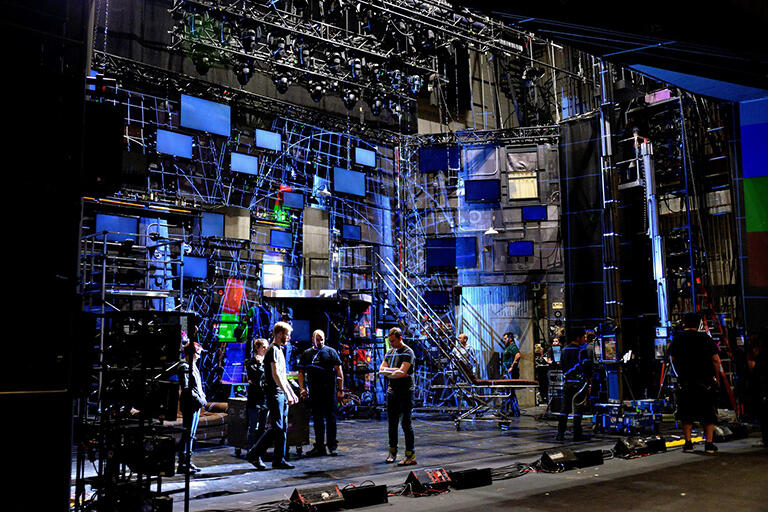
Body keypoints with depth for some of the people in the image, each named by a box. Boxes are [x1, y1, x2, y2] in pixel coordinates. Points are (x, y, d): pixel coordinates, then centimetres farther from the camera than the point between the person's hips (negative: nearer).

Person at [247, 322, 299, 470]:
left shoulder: (279, 350, 20)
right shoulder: (273, 350, -11)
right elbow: (275, 375, -19)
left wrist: (292, 393, 23)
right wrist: (287, 393, -21)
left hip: (282, 395, 10)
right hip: (275, 394, -10)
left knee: (283, 428, 7)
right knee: (276, 427, -9)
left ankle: (279, 460, 10)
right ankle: (254, 454, -1)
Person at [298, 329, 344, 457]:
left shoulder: (330, 351, 3)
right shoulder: (306, 354, 13)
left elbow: (339, 371, 0)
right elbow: (301, 372, 14)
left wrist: (340, 389, -6)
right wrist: (302, 388, 0)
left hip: (329, 390, -3)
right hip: (314, 391, 3)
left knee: (330, 417, -1)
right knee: (317, 418, 8)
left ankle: (332, 446, 6)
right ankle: (319, 447, 16)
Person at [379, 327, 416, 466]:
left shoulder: (408, 352, -8)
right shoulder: (390, 352, 15)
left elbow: (402, 372, -19)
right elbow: (381, 369, 8)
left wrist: (388, 373, -4)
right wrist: (395, 370, -8)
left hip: (405, 392, -7)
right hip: (392, 391, 7)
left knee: (406, 422, -6)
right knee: (392, 422, 10)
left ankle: (410, 455, -3)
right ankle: (392, 452, 22)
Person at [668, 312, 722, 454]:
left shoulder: (676, 339, 4)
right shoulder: (705, 338, -3)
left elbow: (673, 360, 10)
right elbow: (716, 360, -6)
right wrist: (716, 376, 7)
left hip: (685, 383, 2)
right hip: (706, 382, -1)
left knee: (686, 415, 9)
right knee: (708, 414, 8)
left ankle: (688, 443, 7)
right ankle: (709, 444, 5)